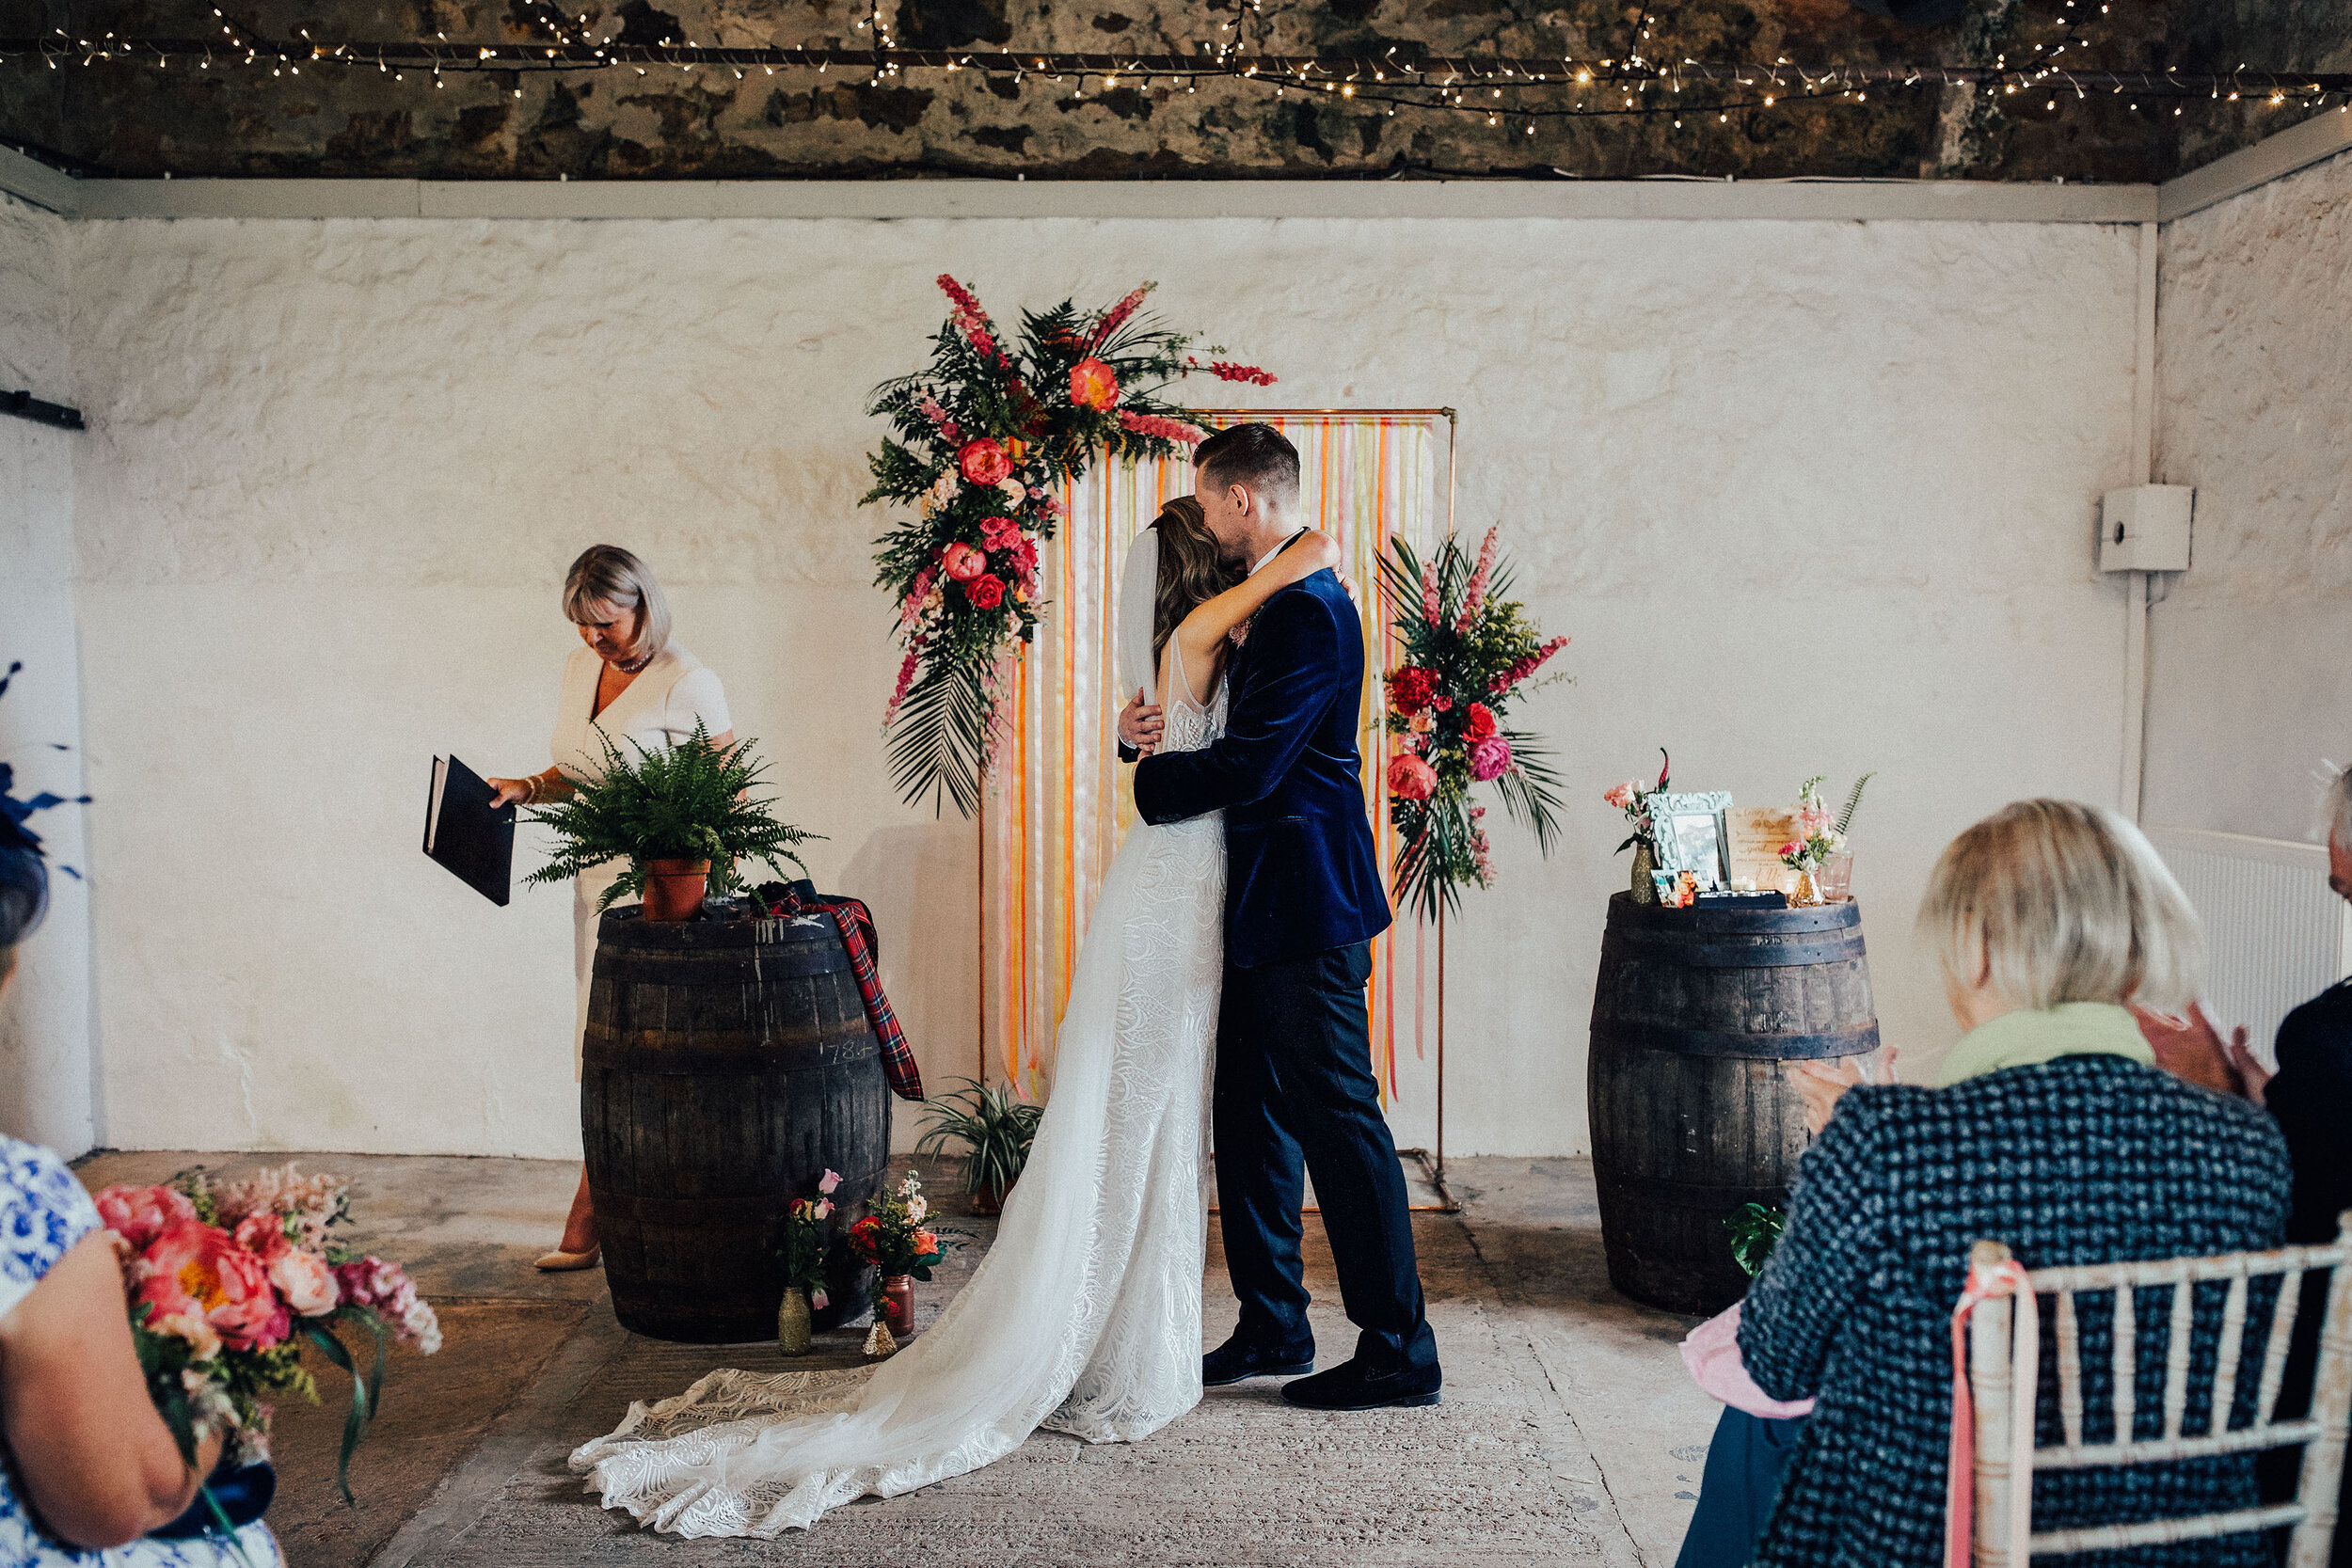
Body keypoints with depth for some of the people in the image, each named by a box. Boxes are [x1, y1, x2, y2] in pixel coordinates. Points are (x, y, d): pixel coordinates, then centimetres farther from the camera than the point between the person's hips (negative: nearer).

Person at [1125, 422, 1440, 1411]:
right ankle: (1271, 1330, 27)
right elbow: (1228, 730, 20)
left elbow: (1247, 767, -23)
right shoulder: (1277, 602, 15)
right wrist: (1141, 729, 0)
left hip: (1305, 902, -11)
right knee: (1251, 1116, 15)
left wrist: (1148, 780, -7)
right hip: (1265, 899, 11)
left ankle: (1398, 1350, 7)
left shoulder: (1308, 611, -17)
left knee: (1337, 1118, -4)